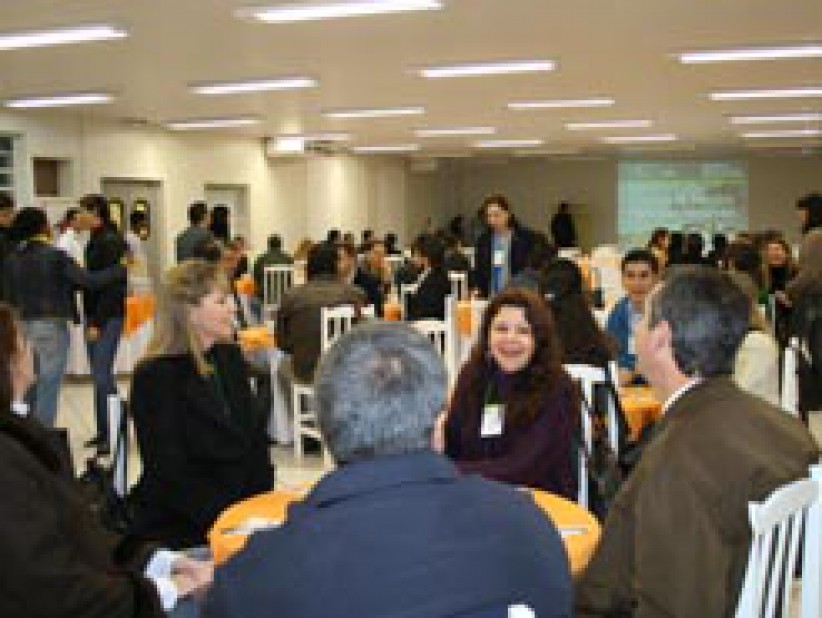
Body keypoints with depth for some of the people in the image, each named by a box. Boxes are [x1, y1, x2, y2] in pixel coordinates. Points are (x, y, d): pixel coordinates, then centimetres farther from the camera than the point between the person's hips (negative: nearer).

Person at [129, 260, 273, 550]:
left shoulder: (231, 357, 10)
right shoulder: (154, 376, -10)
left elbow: (257, 436, 10)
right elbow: (170, 472, -13)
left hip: (242, 517, 6)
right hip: (176, 530, -6)